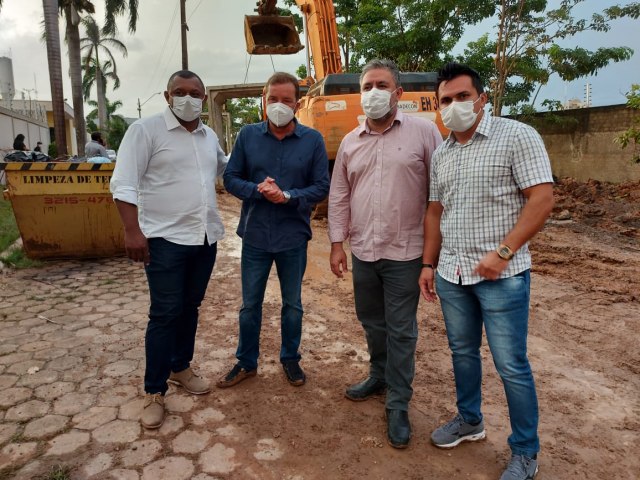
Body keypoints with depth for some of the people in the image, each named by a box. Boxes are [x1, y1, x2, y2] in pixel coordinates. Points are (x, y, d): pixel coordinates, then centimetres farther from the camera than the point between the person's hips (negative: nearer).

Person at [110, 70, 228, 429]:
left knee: (190, 307, 16)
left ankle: (181, 368, 34)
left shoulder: (209, 136, 11)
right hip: (165, 238, -6)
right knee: (166, 313, -2)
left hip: (206, 237, 6)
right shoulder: (145, 130, -7)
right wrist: (133, 231, -19)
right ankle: (154, 392, 13)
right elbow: (124, 184, -12)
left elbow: (224, 169, 30)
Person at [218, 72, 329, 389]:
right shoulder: (248, 135, -1)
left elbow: (321, 187, -5)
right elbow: (230, 178, 0)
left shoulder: (313, 140, -4)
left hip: (294, 237, -1)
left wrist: (287, 196, -21)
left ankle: (290, 358, 37)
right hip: (255, 235, 1)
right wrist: (258, 190, -19)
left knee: (292, 304, 15)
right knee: (249, 305, 14)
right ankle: (246, 362, 33)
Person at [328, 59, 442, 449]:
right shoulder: (350, 142, 8)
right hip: (363, 252, 5)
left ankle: (398, 404, 22)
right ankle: (380, 376, 42)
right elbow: (339, 197, 10)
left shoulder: (423, 131, -5)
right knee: (372, 322, 19)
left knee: (401, 330, 6)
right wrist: (337, 244, 6)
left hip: (405, 253, -4)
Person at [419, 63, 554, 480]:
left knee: (511, 365, 3)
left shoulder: (517, 136, -7)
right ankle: (470, 420, 38)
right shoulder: (441, 154, 11)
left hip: (502, 275, -5)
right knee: (463, 351, 17)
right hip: (451, 274, 6)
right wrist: (429, 264, 10)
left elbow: (543, 198, -13)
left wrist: (502, 252, -19)